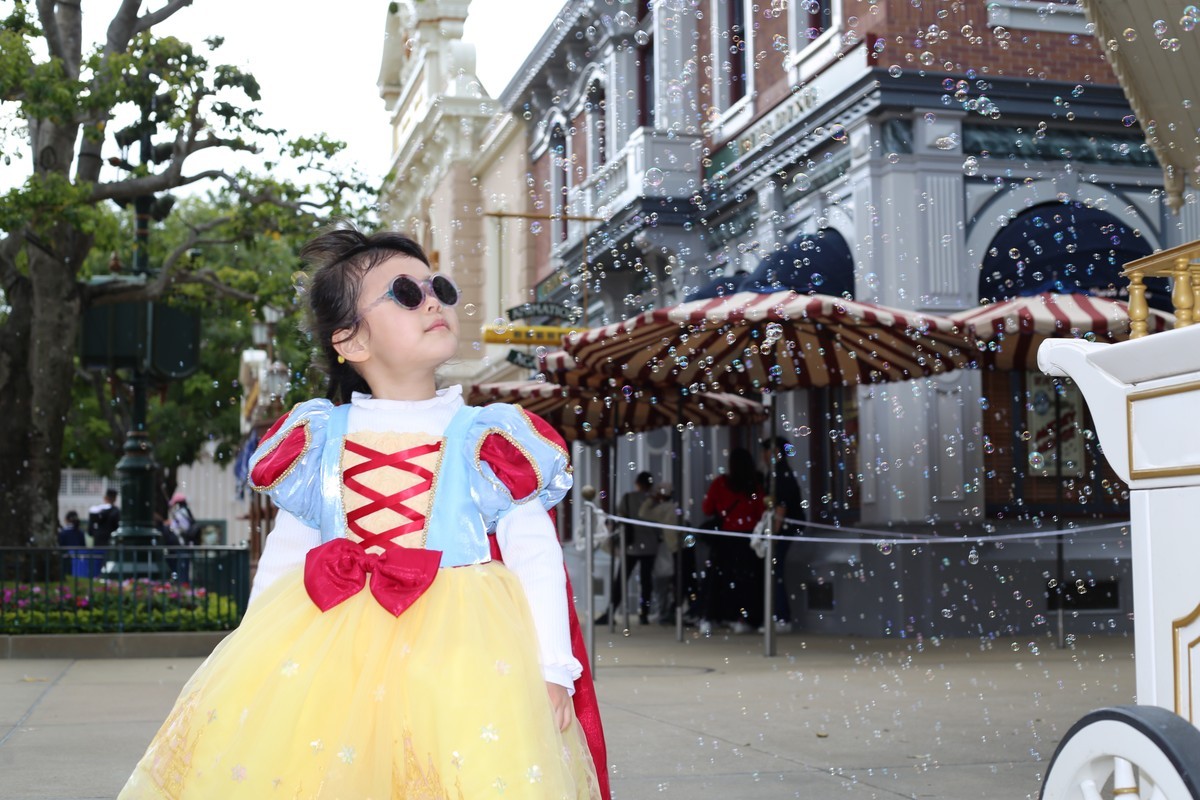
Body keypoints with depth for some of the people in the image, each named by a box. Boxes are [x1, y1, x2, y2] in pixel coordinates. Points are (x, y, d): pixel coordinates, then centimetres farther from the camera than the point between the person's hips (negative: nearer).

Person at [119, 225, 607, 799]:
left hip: (459, 644, -2)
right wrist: (250, 661, 16)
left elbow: (535, 558, 0)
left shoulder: (489, 440, 2)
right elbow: (283, 557, 17)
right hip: (330, 637, 3)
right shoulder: (317, 440, 9)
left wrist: (553, 671, -7)